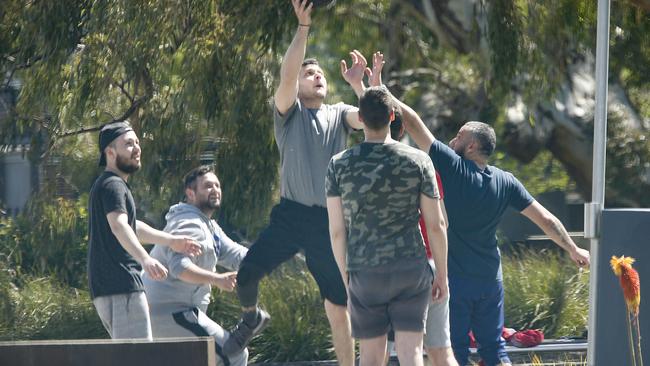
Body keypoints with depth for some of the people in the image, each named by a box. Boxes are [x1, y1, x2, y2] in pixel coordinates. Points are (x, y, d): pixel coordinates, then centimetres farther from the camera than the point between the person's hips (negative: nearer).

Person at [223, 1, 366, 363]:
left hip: (330, 222, 2)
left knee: (339, 306, 3)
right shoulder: (290, 113, 5)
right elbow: (286, 75, -13)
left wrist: (359, 85, -18)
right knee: (248, 273, -16)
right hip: (291, 214, -2)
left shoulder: (340, 114, 13)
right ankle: (252, 318, 16)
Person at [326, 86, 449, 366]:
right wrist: (442, 273, 9)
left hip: (364, 272, 0)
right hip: (412, 269, 0)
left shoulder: (339, 165, -2)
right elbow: (435, 225, -1)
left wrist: (345, 277, 11)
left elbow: (337, 231, 0)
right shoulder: (418, 161, -3)